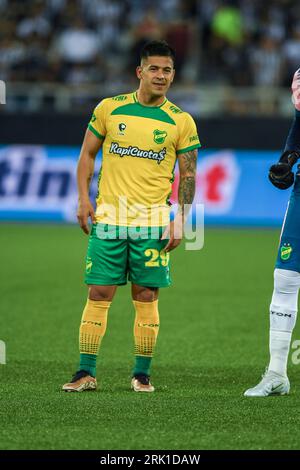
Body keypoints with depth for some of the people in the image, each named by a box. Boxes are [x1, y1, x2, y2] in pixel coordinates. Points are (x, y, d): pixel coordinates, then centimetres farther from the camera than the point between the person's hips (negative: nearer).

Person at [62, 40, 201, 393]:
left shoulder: (181, 122, 2)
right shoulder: (109, 109, 4)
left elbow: (188, 175, 4)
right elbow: (87, 154, 11)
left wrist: (180, 220, -5)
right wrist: (84, 199, 1)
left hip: (153, 222, -1)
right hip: (108, 217, 1)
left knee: (146, 297, 1)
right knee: (98, 294, -1)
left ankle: (142, 374, 10)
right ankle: (86, 373, 3)